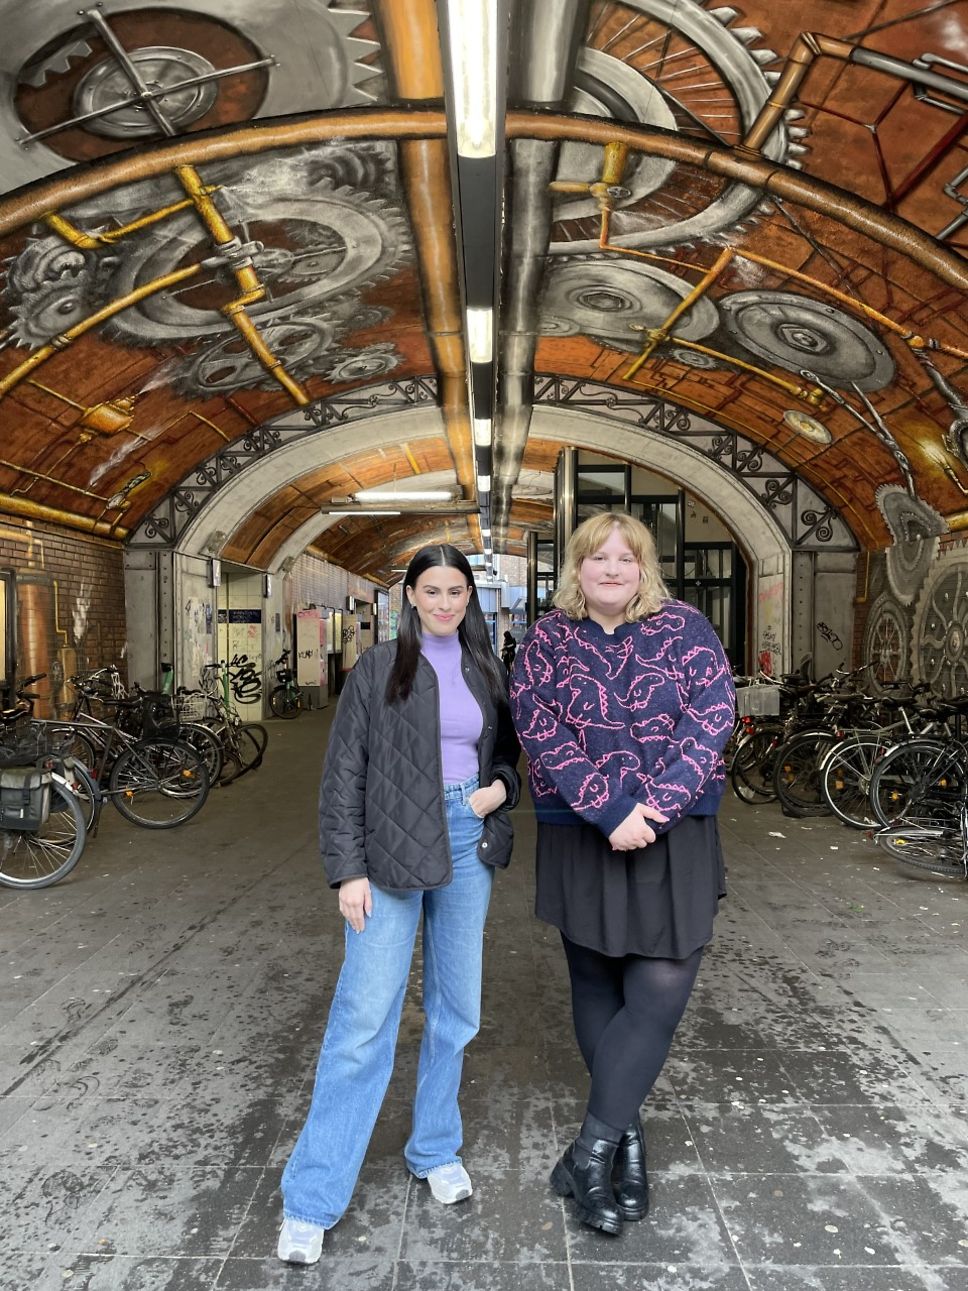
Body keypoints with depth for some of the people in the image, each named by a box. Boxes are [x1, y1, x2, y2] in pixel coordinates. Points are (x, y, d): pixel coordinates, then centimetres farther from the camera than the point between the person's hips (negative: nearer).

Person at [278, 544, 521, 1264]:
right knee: (364, 1016, -4)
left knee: (457, 1007, 13)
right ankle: (312, 1200, 11)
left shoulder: (485, 670, 8)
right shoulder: (379, 668, -3)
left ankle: (435, 1150, 35)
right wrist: (348, 870, -9)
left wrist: (501, 786, -3)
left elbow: (507, 750, 19)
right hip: (393, 850, -4)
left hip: (468, 845, 4)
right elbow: (343, 773, -4)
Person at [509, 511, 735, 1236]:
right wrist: (612, 810, -19)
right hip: (583, 839, 0)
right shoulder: (548, 639, 2)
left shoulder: (684, 627, 3)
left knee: (660, 992, -3)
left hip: (676, 836, 0)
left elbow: (713, 714, -7)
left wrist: (655, 806, -17)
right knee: (598, 988, 10)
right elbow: (539, 726, -9)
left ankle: (594, 1146, 10)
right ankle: (626, 1136, 27)